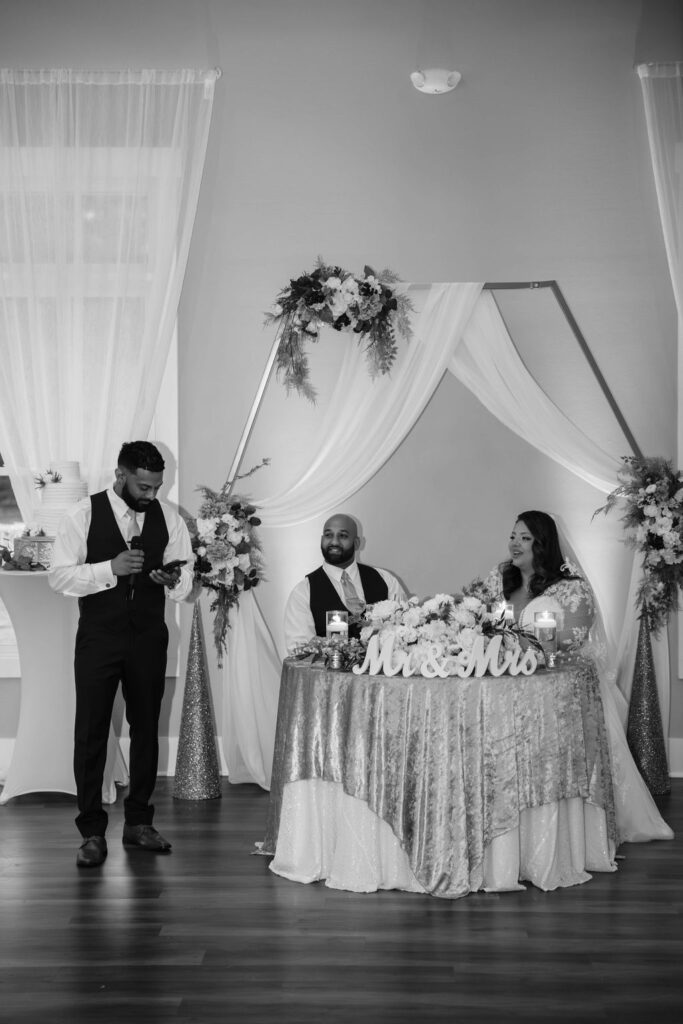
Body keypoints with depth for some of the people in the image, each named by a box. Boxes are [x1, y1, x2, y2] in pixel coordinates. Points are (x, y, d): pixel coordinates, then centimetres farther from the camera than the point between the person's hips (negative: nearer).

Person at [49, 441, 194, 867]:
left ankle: (139, 822, 27)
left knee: (146, 728, 12)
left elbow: (185, 583, 5)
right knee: (91, 732, 0)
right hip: (99, 637, -3)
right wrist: (110, 568, -23)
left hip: (149, 637, 3)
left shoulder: (168, 517, 2)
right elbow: (59, 576, -10)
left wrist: (175, 580, -19)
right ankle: (92, 831, 12)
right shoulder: (84, 515, -7)